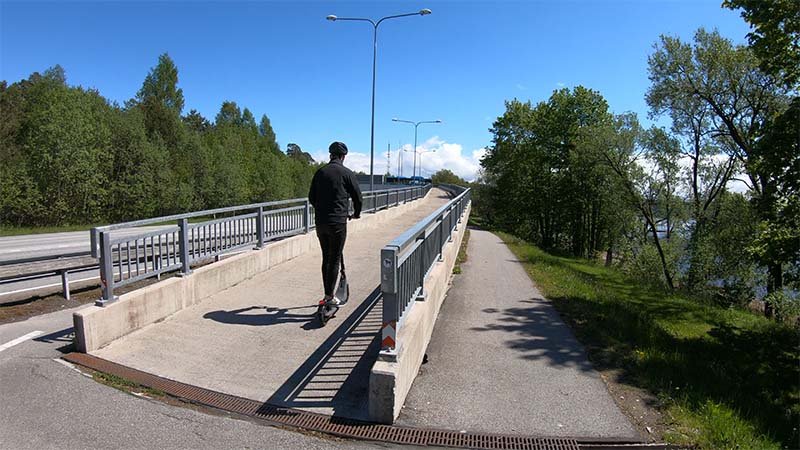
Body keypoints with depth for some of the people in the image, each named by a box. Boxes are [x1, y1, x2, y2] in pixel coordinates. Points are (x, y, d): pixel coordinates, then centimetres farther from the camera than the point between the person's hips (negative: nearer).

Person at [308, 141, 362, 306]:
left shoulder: (320, 172, 9)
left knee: (326, 258, 15)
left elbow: (311, 197, 14)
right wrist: (357, 213, 18)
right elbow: (357, 196, 0)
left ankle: (327, 294, 20)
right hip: (338, 222, -5)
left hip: (320, 222, 5)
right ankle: (330, 297, 6)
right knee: (334, 260, 2)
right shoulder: (347, 173, -5)